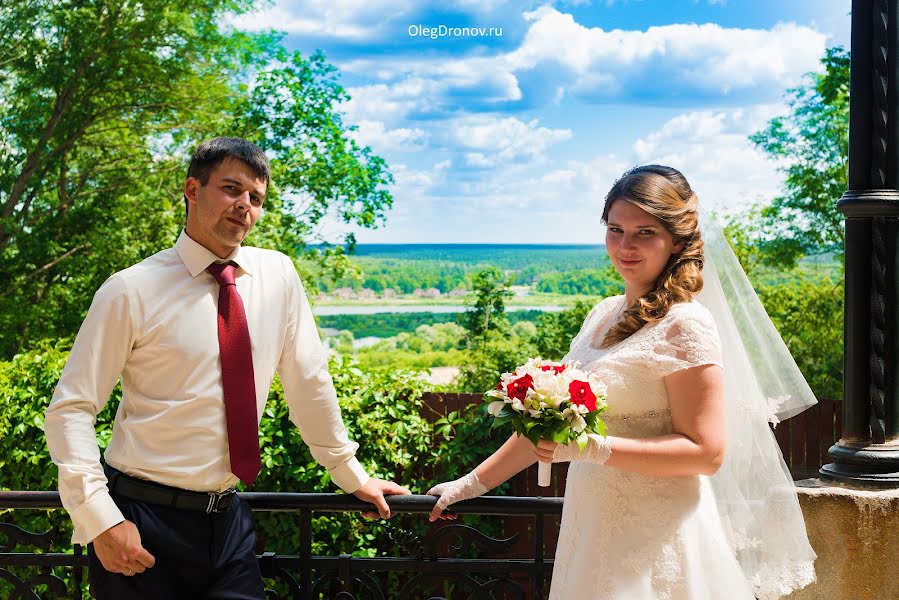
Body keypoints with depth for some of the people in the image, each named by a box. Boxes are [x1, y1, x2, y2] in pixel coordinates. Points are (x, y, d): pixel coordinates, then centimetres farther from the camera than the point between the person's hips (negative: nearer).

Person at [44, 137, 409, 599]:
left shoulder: (278, 275, 2)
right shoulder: (130, 292, -9)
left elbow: (308, 379, 9)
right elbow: (71, 409, -9)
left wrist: (351, 476, 12)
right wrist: (102, 520, -18)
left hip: (227, 519, 4)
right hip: (145, 523, -3)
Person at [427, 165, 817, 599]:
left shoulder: (686, 324, -13)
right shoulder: (603, 316, 8)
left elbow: (706, 453, -17)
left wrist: (591, 447, -23)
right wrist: (474, 482, 14)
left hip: (655, 541, -7)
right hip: (593, 529, 7)